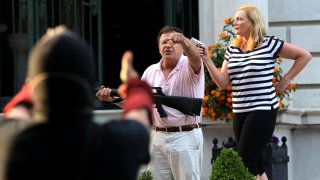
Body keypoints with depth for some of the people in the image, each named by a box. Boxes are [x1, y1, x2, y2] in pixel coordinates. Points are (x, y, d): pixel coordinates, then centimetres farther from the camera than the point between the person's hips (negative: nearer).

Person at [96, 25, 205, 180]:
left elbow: (195, 57, -29)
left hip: (186, 138, -5)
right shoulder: (151, 71, 11)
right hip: (157, 138, 5)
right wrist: (113, 98, -2)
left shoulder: (189, 67, -4)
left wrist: (183, 40, -50)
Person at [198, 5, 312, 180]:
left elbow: (304, 56, 1)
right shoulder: (232, 49, 10)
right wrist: (207, 60, -7)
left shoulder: (269, 44, -6)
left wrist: (285, 80, -2)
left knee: (244, 162, -14)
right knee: (254, 163, 10)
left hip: (263, 110, -6)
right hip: (239, 111, 6)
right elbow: (222, 83, 4)